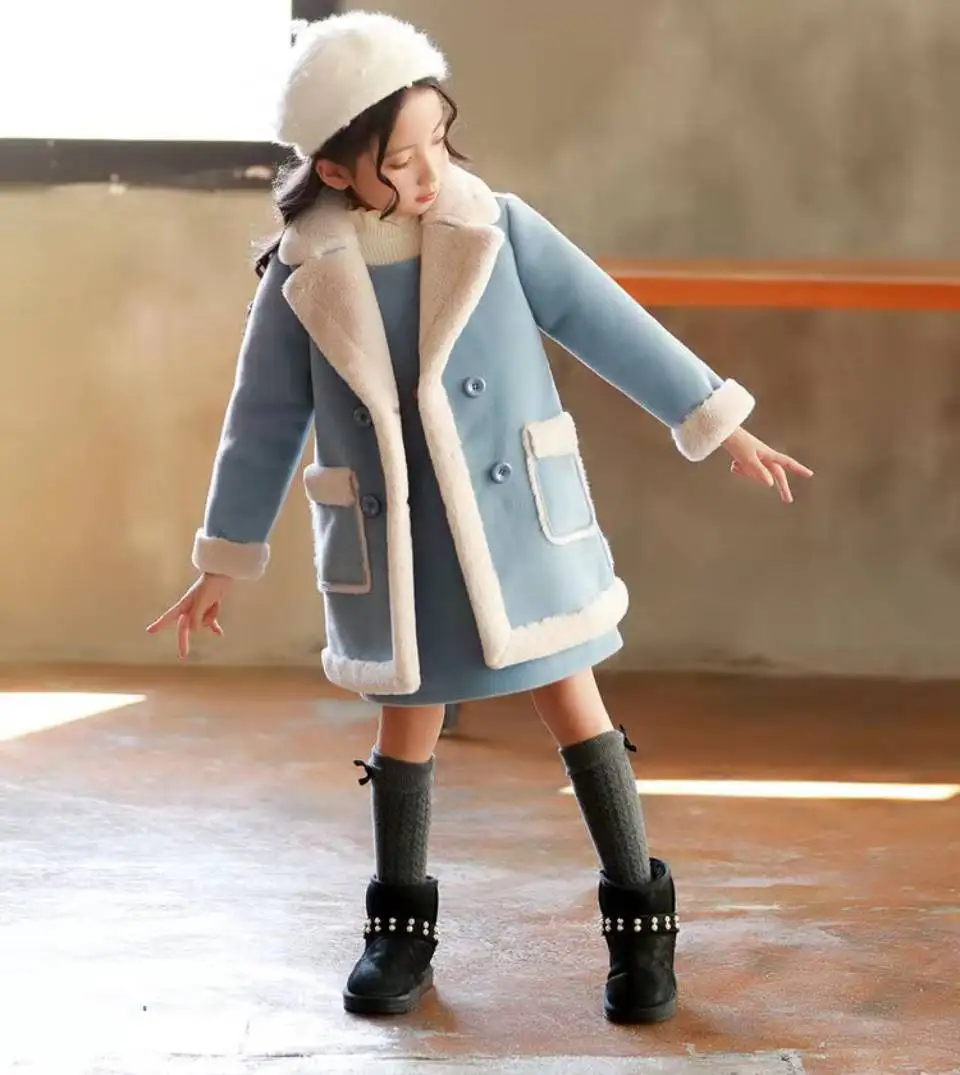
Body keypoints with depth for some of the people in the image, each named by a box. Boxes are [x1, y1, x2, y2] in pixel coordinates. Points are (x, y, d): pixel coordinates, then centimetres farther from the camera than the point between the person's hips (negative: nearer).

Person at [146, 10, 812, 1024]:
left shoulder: (496, 227, -7)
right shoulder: (301, 279, -6)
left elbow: (612, 325, -2)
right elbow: (261, 425, 2)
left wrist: (720, 425, -1)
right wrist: (222, 566, 8)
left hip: (518, 520, 0)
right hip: (394, 543, 1)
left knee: (572, 703, 4)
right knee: (408, 718, 12)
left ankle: (640, 915, 15)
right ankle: (401, 925, 28)